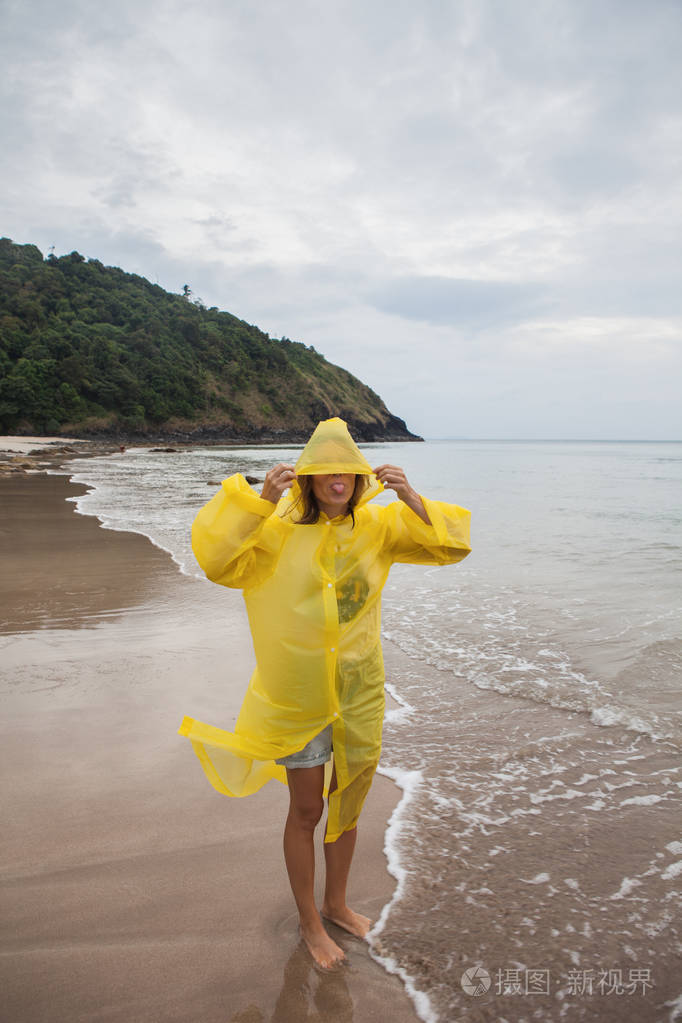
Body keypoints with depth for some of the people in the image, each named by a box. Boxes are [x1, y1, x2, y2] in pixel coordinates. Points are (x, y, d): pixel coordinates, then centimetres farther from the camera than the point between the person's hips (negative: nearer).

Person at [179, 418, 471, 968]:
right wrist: (261, 501, -35)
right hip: (299, 695, -4)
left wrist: (412, 498, -22)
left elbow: (449, 547, -5)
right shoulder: (279, 530, -13)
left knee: (347, 804, 20)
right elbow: (218, 560, -24)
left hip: (359, 691, 4)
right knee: (306, 810, 11)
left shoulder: (377, 526, -3)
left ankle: (336, 901, 46)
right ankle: (310, 921, 35)